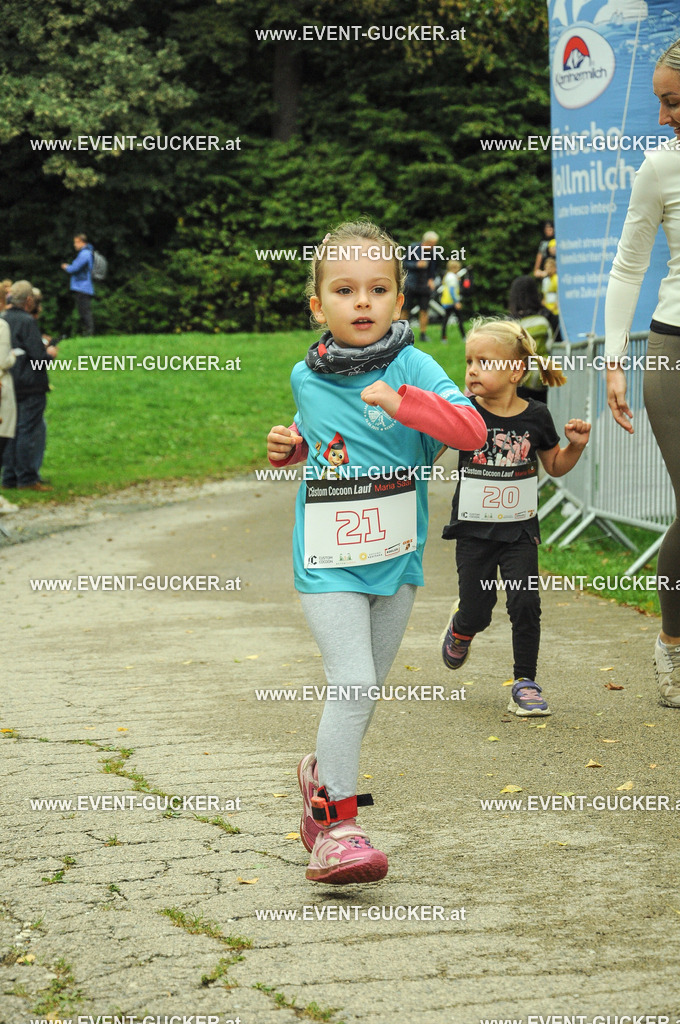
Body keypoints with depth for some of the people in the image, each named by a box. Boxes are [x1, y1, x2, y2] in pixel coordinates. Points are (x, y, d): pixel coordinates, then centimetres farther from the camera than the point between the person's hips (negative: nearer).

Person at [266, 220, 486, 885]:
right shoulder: (306, 377, 1)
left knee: (365, 692, 15)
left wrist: (401, 400, -32)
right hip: (327, 562, -1)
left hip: (395, 558, 1)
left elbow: (472, 431, -22)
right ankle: (333, 828, -9)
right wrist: (288, 448, 1)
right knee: (352, 683, -15)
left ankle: (323, 772, 41)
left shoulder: (411, 367, -9)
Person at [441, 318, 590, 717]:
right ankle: (461, 628, 40)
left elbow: (556, 466, 12)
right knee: (477, 613, 3)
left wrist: (576, 445, -6)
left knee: (525, 603, -10)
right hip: (474, 530, -1)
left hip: (519, 530, 1)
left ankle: (526, 683, 5)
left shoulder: (535, 416, -2)